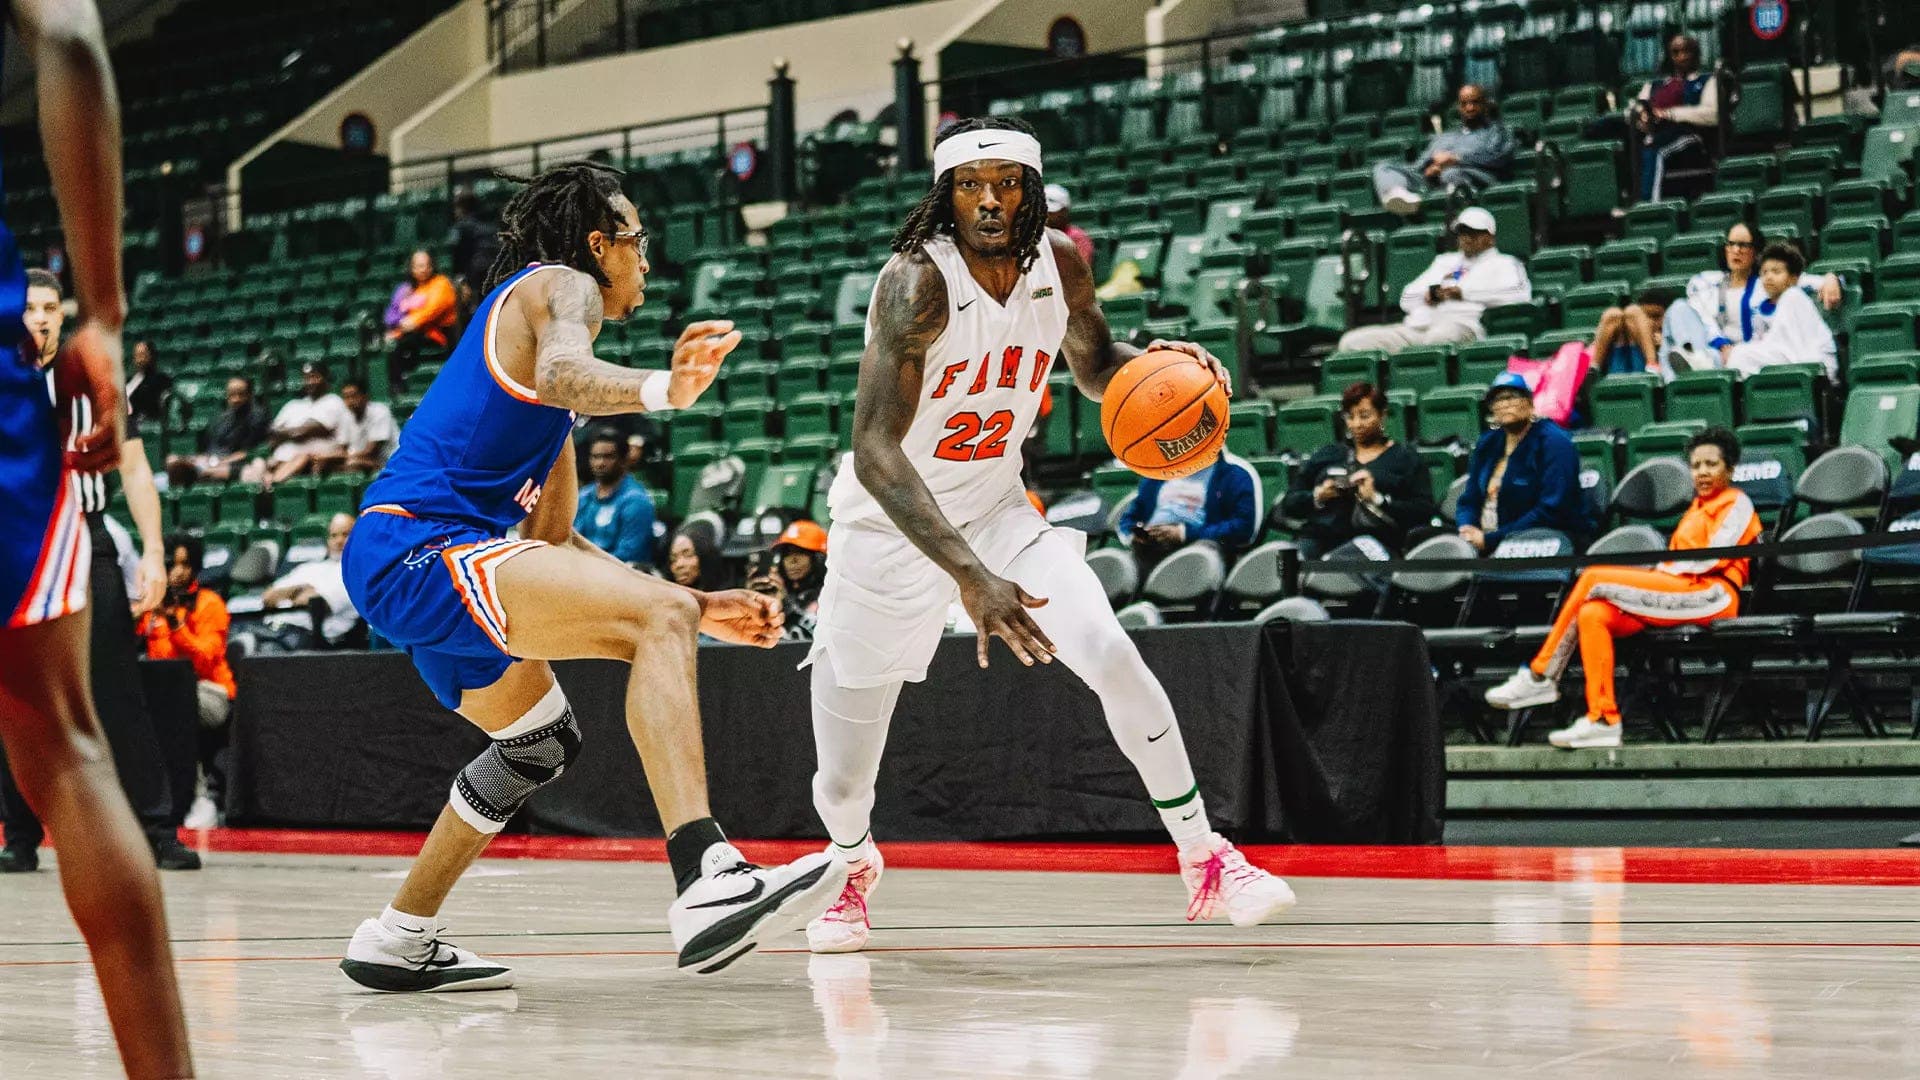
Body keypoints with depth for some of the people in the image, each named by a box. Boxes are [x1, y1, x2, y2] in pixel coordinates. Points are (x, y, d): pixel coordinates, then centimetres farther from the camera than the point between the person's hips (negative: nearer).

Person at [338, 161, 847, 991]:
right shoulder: (561, 284, 2)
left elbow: (549, 535, 29)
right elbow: (562, 371, -25)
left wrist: (699, 606, 24)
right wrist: (659, 390, -45)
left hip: (401, 572, 11)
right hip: (418, 549, -11)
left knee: (540, 741, 31)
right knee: (659, 618, -24)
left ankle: (399, 940, 36)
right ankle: (708, 885, -42)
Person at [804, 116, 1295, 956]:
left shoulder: (1059, 262, -10)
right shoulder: (917, 282, -28)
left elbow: (1094, 367, 12)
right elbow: (874, 451, -37)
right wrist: (971, 578, -48)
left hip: (997, 508, 4)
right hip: (893, 523, -4)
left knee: (1112, 658, -19)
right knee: (845, 783, 5)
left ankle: (1206, 863, -6)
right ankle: (852, 871, 41)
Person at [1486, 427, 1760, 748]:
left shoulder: (1737, 504, 4)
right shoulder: (1697, 508, 29)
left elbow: (1709, 560, -10)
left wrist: (1663, 571, -4)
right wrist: (1655, 576, 1)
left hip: (1709, 594, -8)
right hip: (1679, 595, 8)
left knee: (1595, 577, -18)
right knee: (1592, 615, -16)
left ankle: (1539, 677, -13)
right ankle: (1603, 719, -21)